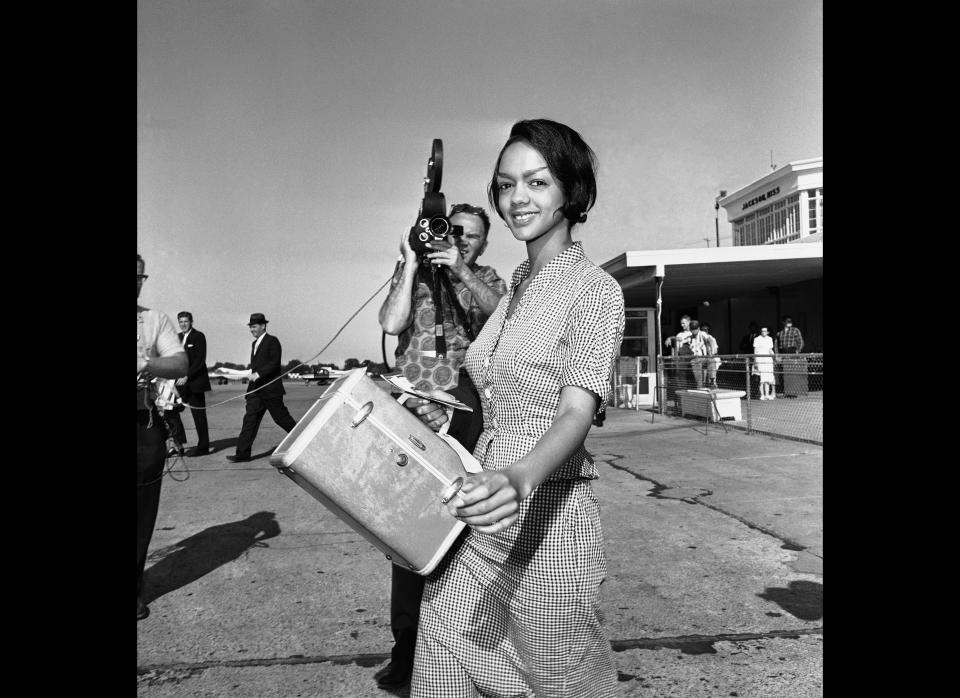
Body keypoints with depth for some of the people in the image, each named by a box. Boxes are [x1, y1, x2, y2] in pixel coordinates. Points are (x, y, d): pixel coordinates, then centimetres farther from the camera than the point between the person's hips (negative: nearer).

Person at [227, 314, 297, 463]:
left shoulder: (272, 341, -7)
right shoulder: (254, 344, 18)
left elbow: (275, 363, -18)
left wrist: (258, 374, -25)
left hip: (271, 390, -7)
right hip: (256, 390, 7)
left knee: (281, 418, 0)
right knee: (250, 419, 0)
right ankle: (243, 454, -2)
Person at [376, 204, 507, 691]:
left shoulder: (488, 281, 13)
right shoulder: (411, 274, 13)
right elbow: (391, 323, -4)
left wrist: (463, 273, -19)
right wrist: (411, 263, -5)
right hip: (410, 415, 0)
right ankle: (406, 645, 13)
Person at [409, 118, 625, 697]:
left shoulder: (595, 288, -10)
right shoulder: (517, 287, 13)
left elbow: (576, 414, -23)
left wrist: (519, 479, -39)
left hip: (547, 518, -6)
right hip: (483, 514, 7)